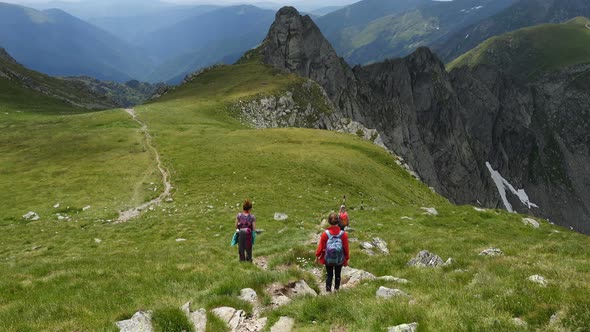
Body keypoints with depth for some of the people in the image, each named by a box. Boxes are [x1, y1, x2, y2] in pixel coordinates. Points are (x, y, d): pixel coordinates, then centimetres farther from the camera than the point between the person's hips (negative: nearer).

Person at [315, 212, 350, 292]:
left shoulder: (325, 233, -15)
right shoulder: (343, 234, -13)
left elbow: (320, 246, -7)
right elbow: (346, 248, -4)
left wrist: (317, 256, 8)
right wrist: (346, 259, 8)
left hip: (328, 259, 0)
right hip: (340, 259, 0)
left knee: (329, 275, 14)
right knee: (337, 275, 18)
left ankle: (328, 290, 9)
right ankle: (337, 289, 28)